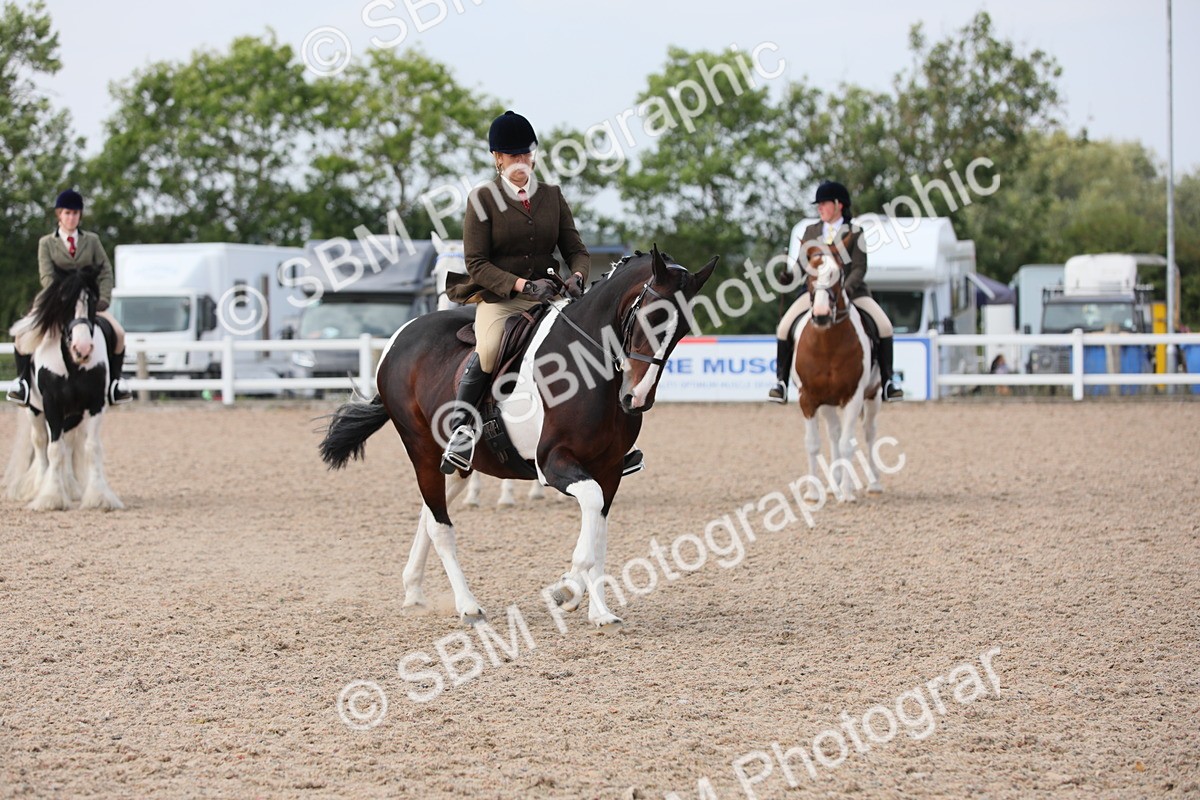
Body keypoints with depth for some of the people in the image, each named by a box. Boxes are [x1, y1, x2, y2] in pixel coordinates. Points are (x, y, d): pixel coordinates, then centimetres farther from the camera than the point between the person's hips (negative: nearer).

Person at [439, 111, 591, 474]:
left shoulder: (552, 196, 11)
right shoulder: (483, 199, 0)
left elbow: (576, 249, 11)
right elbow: (476, 264, -7)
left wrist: (577, 277, -13)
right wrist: (523, 285, -20)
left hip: (547, 297, 4)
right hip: (496, 298, -4)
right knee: (488, 349, -35)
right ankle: (461, 427, -22)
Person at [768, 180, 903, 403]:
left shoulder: (854, 232, 1)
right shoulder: (811, 232, 11)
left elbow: (859, 268, -6)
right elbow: (802, 264, 9)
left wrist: (845, 289, -24)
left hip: (850, 290, -2)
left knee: (884, 326, -19)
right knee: (784, 327, -18)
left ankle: (886, 380, -5)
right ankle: (781, 380, -6)